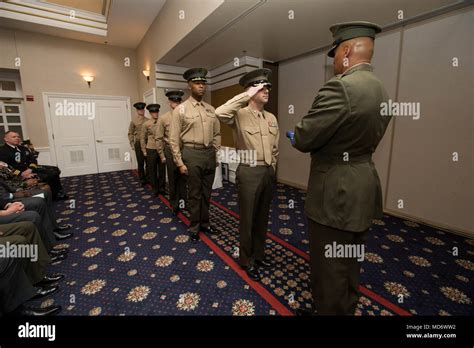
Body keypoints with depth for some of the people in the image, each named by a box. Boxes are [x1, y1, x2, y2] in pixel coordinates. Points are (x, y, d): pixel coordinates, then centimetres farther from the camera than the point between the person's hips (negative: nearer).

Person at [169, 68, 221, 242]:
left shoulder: (211, 109, 9)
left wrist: (216, 155, 9)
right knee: (194, 194, 6)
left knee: (206, 192, 15)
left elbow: (217, 134, 14)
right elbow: (174, 139, -6)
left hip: (210, 153, 5)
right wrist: (180, 163, -9)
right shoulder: (180, 109, -5)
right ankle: (194, 227, 26)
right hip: (192, 153, -4)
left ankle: (204, 222, 34)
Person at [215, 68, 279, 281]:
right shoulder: (240, 114, -7)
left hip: (269, 173, 6)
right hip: (249, 172, -6)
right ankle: (247, 261, 29)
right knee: (248, 219, 8)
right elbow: (220, 113, -30)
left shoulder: (272, 118, 11)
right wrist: (247, 95, -22)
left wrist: (272, 169, 12)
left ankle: (259, 254, 38)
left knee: (263, 217, 18)